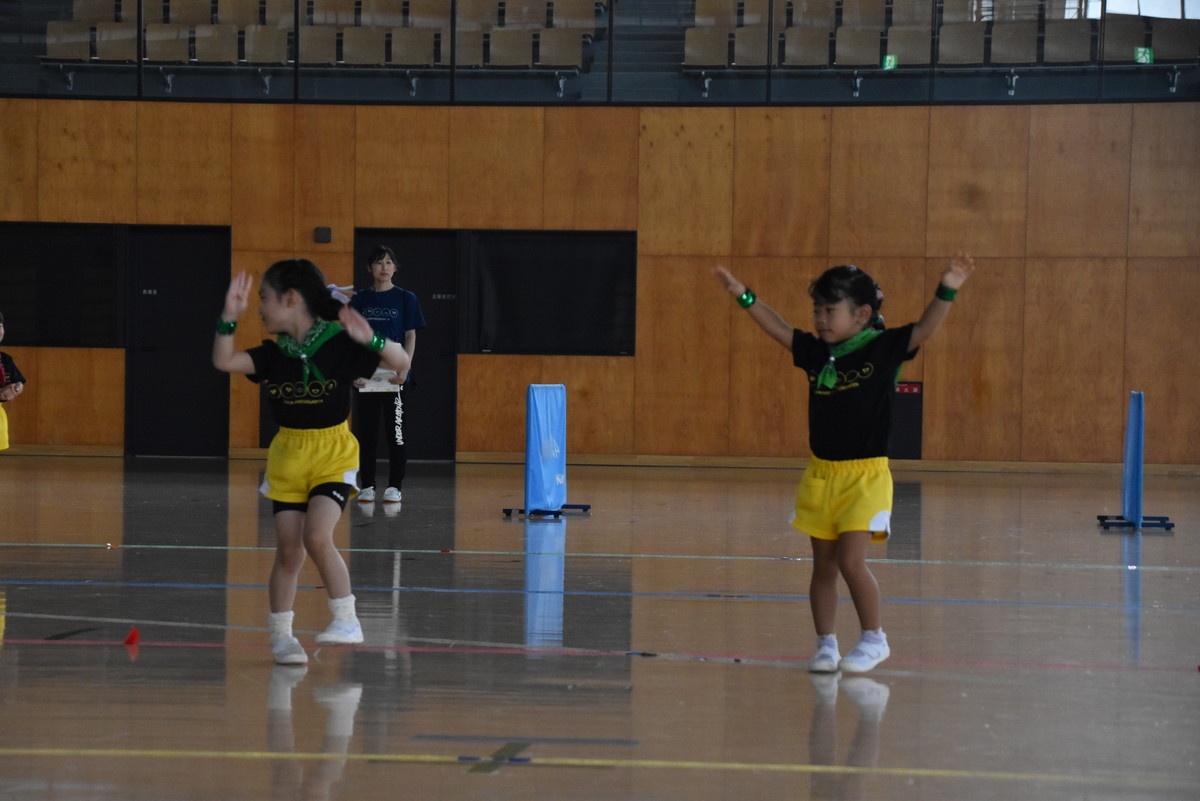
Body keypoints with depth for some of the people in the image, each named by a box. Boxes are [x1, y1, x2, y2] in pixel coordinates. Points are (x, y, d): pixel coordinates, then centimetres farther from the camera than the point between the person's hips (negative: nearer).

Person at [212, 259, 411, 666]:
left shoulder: (339, 343, -11)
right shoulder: (274, 353, 1)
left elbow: (401, 362, -14)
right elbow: (223, 361, -10)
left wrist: (371, 340, -33)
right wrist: (229, 318, -24)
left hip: (334, 454, -4)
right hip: (287, 457, 4)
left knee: (317, 537, -21)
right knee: (288, 550, 3)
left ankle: (347, 620, -7)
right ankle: (280, 636, 14)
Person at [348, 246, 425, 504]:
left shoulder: (405, 299, 3)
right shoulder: (359, 300, 7)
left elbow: (411, 337, 2)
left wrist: (404, 369, -10)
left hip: (394, 376, -2)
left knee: (396, 432, -2)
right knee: (366, 432, 4)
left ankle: (395, 486, 4)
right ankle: (367, 486, 11)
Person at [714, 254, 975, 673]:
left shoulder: (883, 349, -7)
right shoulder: (817, 353, 7)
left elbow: (925, 328, -18)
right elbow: (780, 329, 19)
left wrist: (947, 290, -31)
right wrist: (744, 296, 19)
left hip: (866, 476, -6)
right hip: (822, 474, 6)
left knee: (851, 560, -13)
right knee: (823, 565, 8)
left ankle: (874, 638, 3)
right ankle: (825, 643, 17)